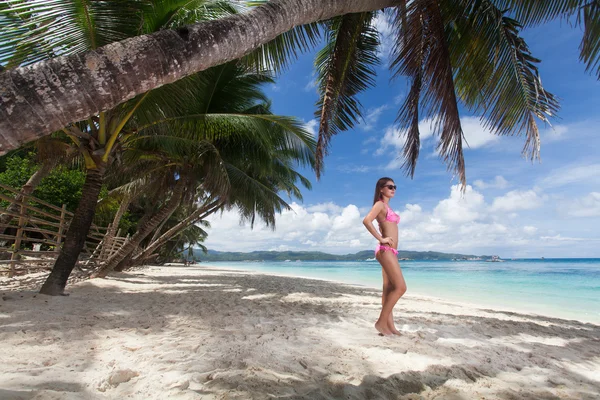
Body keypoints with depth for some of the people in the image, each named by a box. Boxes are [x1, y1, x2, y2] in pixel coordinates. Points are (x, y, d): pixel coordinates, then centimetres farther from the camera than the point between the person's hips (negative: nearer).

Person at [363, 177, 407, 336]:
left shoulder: (387, 206, 20)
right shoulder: (380, 204, -7)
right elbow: (366, 221, -24)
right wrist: (381, 239, -20)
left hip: (391, 251, 9)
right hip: (385, 251, -9)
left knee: (389, 289, 8)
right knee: (400, 287, -12)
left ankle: (390, 326, 14)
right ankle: (381, 322, -3)